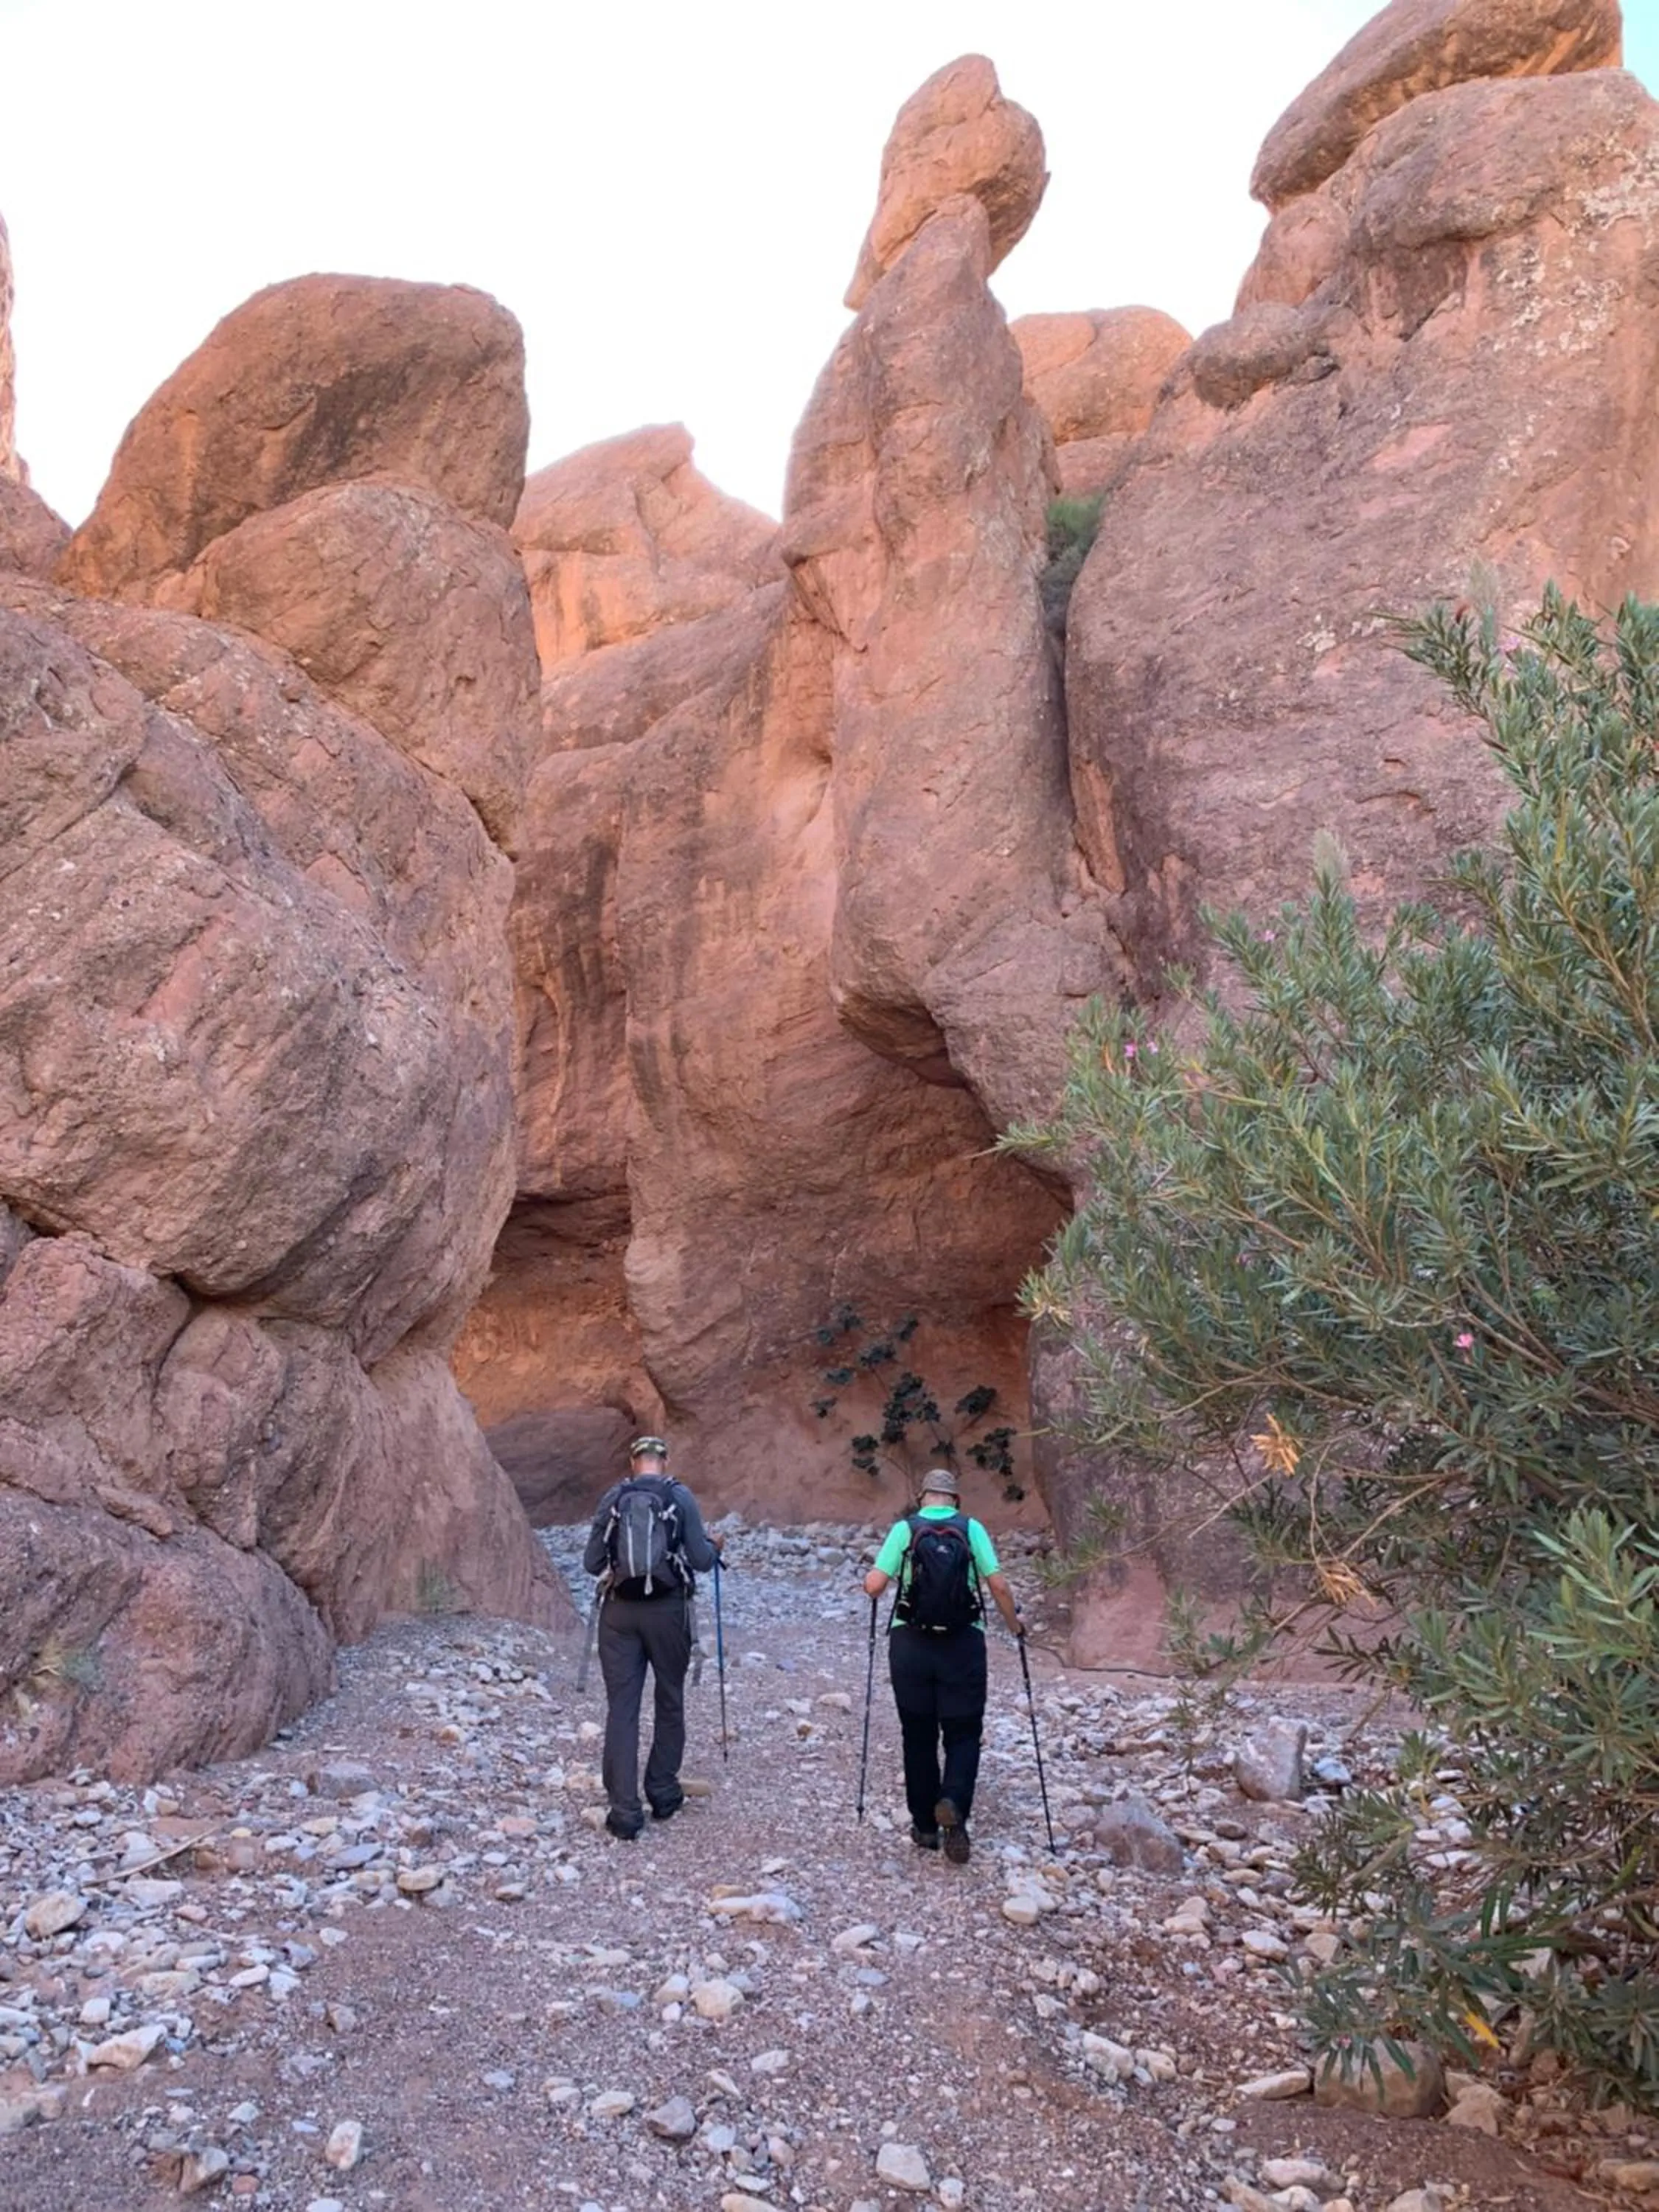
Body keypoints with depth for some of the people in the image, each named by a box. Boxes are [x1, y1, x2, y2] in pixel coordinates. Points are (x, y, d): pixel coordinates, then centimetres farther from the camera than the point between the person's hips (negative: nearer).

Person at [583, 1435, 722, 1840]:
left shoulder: (612, 1499, 2)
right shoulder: (680, 1497, -3)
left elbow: (591, 1562, 4)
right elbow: (702, 1560, -4)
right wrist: (713, 1545, 19)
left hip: (619, 1611, 1)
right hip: (667, 1609, -1)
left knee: (621, 1708, 2)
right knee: (670, 1702, 17)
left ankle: (625, 1811, -2)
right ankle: (663, 1793, 26)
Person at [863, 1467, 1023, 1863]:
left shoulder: (904, 1528, 1)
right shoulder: (971, 1529, 1)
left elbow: (874, 1585, -7)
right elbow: (998, 1584, -4)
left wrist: (869, 1580, 16)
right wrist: (1014, 1622, 13)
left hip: (910, 1642, 1)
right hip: (963, 1643, -1)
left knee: (918, 1737, 13)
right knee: (963, 1735, 8)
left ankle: (925, 1827, 19)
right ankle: (953, 1804, -17)